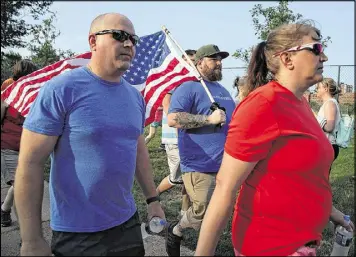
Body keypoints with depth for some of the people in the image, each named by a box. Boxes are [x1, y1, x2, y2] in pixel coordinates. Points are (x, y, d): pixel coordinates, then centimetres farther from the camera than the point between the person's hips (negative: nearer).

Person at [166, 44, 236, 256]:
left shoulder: (223, 91, 18)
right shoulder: (188, 88, -8)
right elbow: (173, 119, -20)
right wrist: (209, 119, -21)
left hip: (225, 165, 8)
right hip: (199, 166, -8)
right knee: (203, 214, -5)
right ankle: (175, 231, 24)